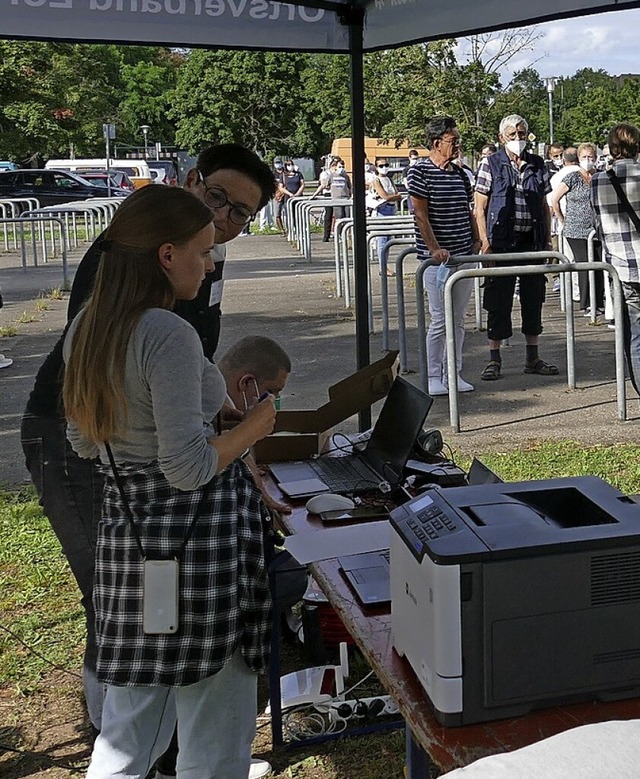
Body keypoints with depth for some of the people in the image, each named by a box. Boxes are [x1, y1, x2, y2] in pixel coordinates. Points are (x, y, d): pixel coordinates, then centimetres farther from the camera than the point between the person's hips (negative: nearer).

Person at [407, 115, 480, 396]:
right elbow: (421, 215, -12)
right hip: (437, 258, -6)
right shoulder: (420, 172, -8)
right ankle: (433, 378, 8)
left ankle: (453, 374, 20)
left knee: (458, 319, 10)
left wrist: (476, 240, 10)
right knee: (440, 320, -3)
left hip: (464, 256, 7)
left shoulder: (460, 173, 12)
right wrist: (434, 249, -18)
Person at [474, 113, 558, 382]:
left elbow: (544, 206, 15)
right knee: (499, 300, 0)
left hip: (532, 242, 4)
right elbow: (480, 208, -2)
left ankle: (532, 358, 19)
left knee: (533, 298, 9)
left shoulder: (537, 165, 10)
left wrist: (548, 239, 9)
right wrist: (485, 242, -11)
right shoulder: (490, 164, 0)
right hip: (502, 242, -4)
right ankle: (494, 359, 9)